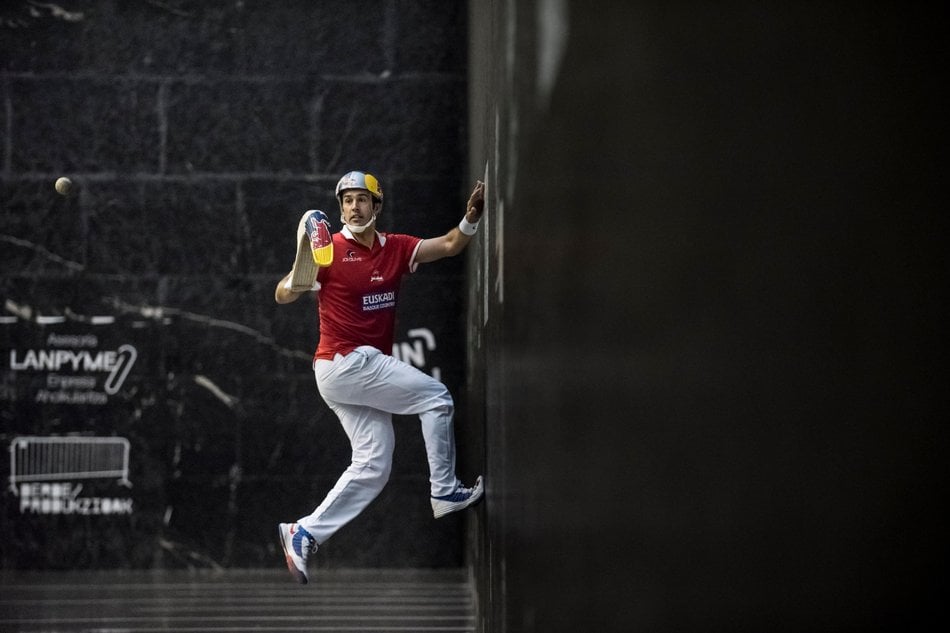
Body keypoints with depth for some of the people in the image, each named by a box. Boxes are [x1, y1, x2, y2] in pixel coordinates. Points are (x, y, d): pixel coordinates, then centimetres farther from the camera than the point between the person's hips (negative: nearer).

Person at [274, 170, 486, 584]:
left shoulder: (395, 248, 8)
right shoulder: (331, 251, -10)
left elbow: (449, 245, 2)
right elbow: (282, 295, -17)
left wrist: (472, 216, -16)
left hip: (366, 370, 7)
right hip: (344, 362, -7)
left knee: (373, 466, 6)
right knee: (435, 397, -3)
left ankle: (304, 534, 4)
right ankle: (444, 491, 6)